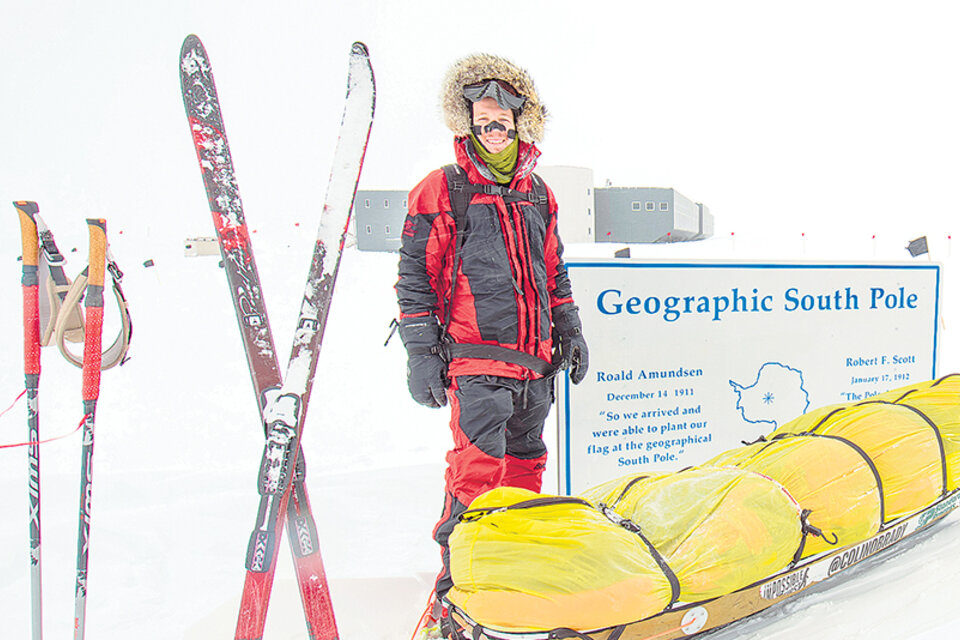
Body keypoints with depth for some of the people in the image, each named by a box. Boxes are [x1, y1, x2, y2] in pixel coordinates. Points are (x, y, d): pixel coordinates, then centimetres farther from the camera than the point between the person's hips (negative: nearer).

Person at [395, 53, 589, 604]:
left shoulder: (537, 196, 15)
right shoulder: (440, 193, -2)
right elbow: (416, 278, -3)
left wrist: (569, 332, 21)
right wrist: (421, 354, -8)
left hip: (535, 361, 6)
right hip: (476, 360, -6)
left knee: (526, 460, 14)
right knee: (478, 465, -12)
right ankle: (459, 579, -1)